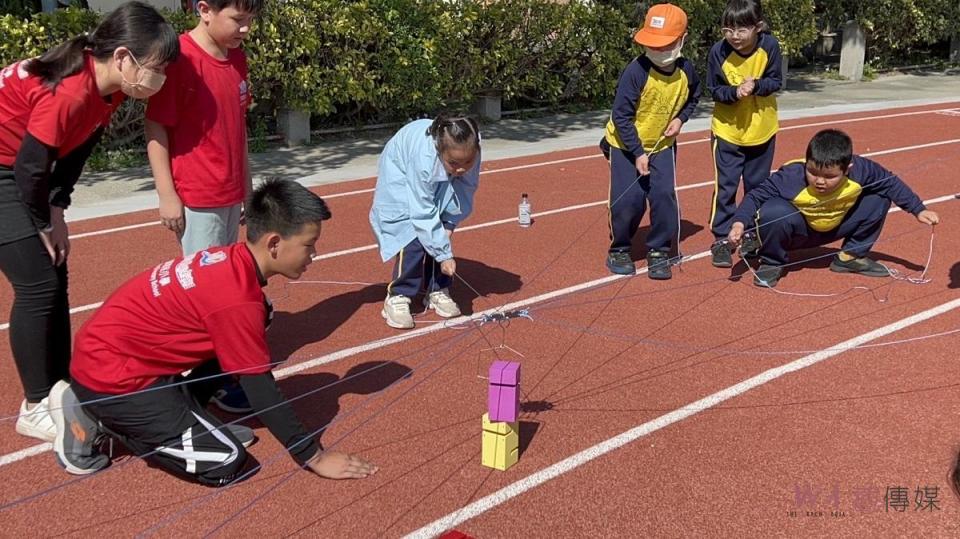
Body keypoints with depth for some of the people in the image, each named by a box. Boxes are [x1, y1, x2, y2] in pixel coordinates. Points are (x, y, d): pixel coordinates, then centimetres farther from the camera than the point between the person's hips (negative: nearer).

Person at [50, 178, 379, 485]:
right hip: (111, 374, -9)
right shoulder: (236, 299, -26)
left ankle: (180, 421, 6)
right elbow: (261, 390, -20)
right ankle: (100, 418, -1)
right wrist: (314, 457, -11)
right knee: (226, 462, -8)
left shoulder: (231, 260, 0)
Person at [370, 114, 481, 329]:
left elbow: (466, 187, -13)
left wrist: (449, 222, -22)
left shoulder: (470, 150, -32)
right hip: (401, 178, -4)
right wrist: (444, 255, -32)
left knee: (440, 235, -5)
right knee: (413, 239, -17)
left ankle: (437, 291, 12)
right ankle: (397, 298, -5)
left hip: (439, 185, 5)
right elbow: (424, 215, -36)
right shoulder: (424, 158, -43)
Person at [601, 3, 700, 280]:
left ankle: (659, 251, 8)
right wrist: (638, 153, -21)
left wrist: (680, 118, -7)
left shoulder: (686, 71, -10)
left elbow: (693, 97, 12)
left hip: (662, 145, 3)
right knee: (628, 200, -10)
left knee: (664, 196, -9)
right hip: (626, 145, -3)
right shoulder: (636, 71, -25)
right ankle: (619, 249, 14)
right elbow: (621, 116, -21)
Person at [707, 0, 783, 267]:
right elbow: (714, 90, -11)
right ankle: (721, 239, 8)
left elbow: (776, 81, -9)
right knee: (725, 186, -1)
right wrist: (735, 92, -30)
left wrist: (756, 85, -29)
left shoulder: (769, 46, -17)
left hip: (762, 129, 2)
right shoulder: (719, 51, -18)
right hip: (728, 130, -1)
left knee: (758, 185, 14)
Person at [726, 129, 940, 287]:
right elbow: (757, 195, -25)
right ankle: (772, 263, -6)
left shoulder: (860, 170, -27)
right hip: (799, 231, -4)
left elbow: (891, 182, -8)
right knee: (772, 212, -37)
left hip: (834, 229, 4)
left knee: (880, 198, -11)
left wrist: (919, 210, -6)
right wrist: (740, 223, -41)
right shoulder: (791, 177, -36)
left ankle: (851, 256, 8)